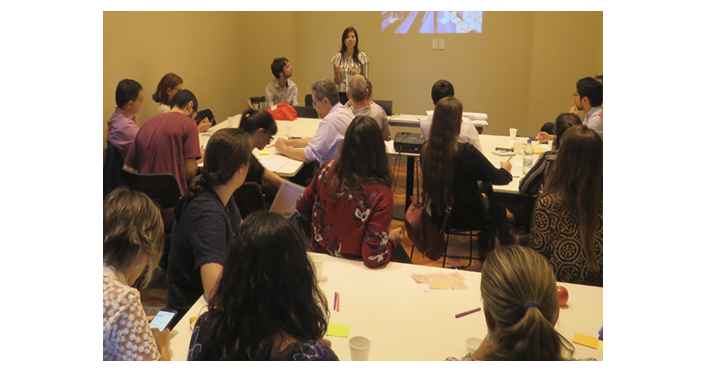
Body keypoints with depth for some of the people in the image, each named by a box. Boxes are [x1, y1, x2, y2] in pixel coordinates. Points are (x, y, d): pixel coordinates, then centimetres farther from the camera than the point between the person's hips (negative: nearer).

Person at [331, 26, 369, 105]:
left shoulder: (362, 56, 0)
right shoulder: (338, 57, 4)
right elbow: (336, 82, 9)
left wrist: (357, 74, -14)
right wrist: (337, 73, -11)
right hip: (342, 95, 1)